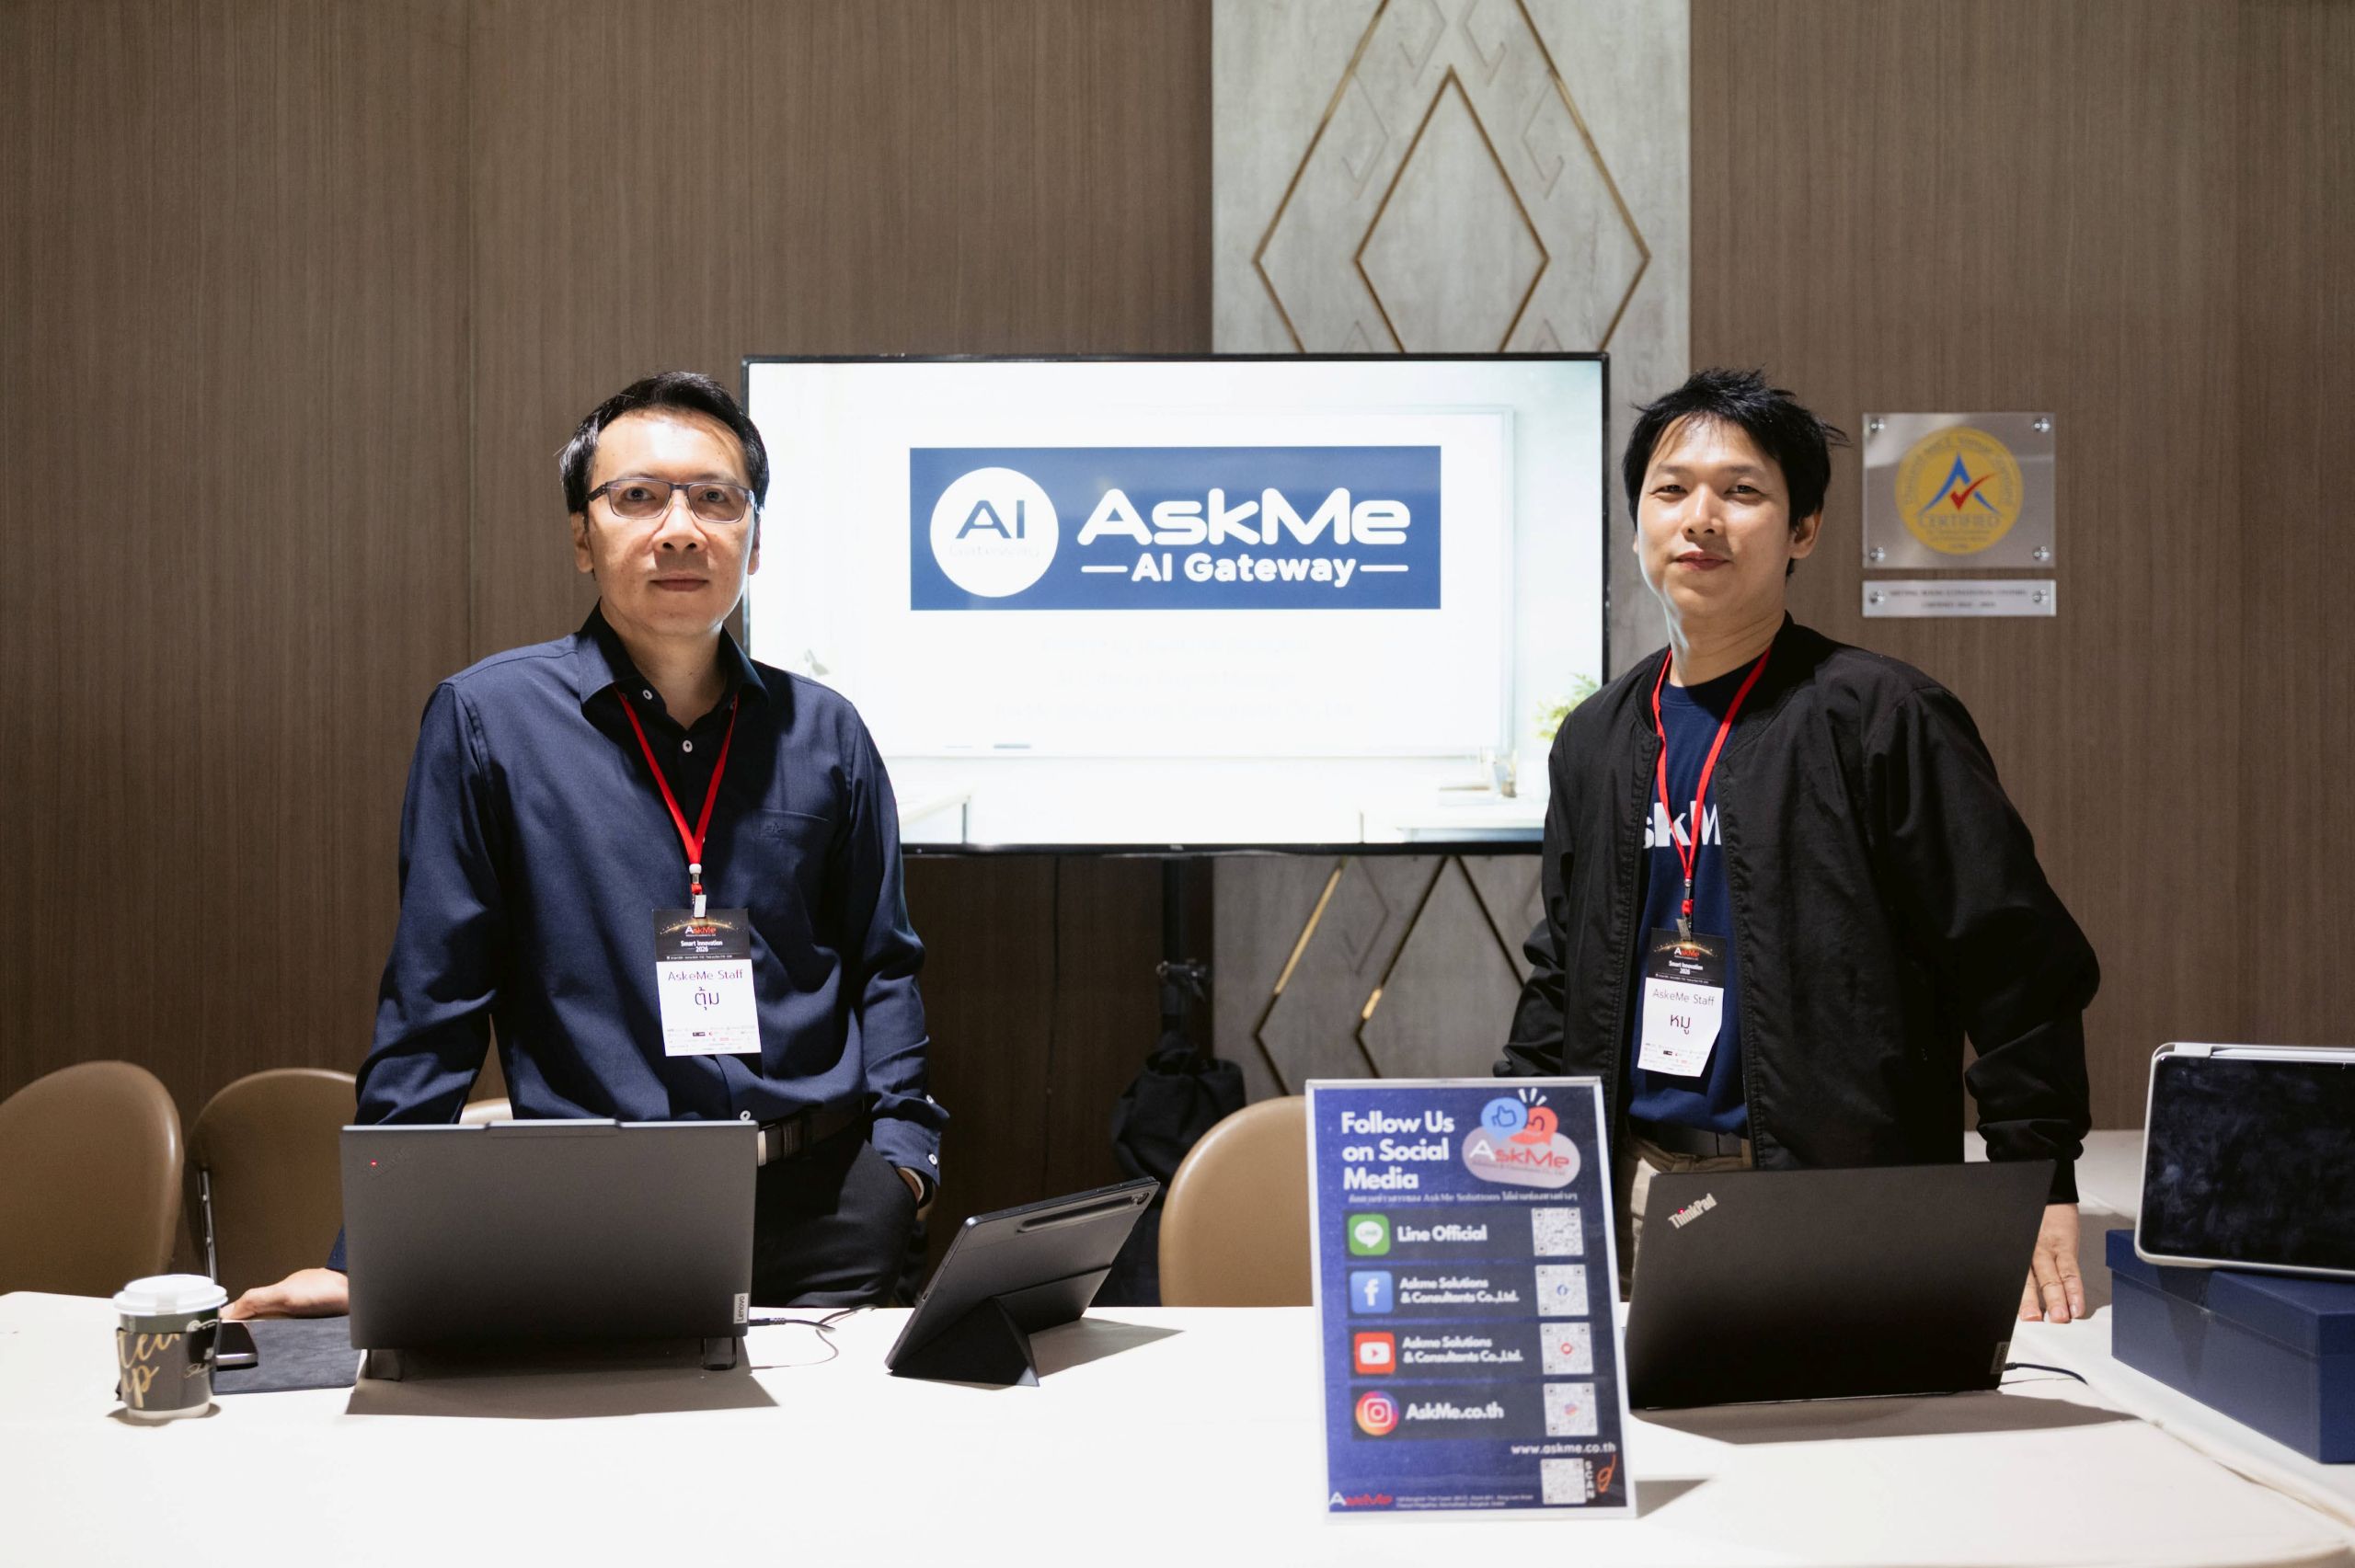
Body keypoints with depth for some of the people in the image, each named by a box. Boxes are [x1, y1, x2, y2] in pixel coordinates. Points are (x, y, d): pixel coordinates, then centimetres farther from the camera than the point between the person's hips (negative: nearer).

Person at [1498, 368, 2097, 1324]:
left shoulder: (1878, 718, -6)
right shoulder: (1597, 740, 12)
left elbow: (2019, 968, -8)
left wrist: (2039, 1191, -12)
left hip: (1844, 1218, -4)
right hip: (1632, 1188, 5)